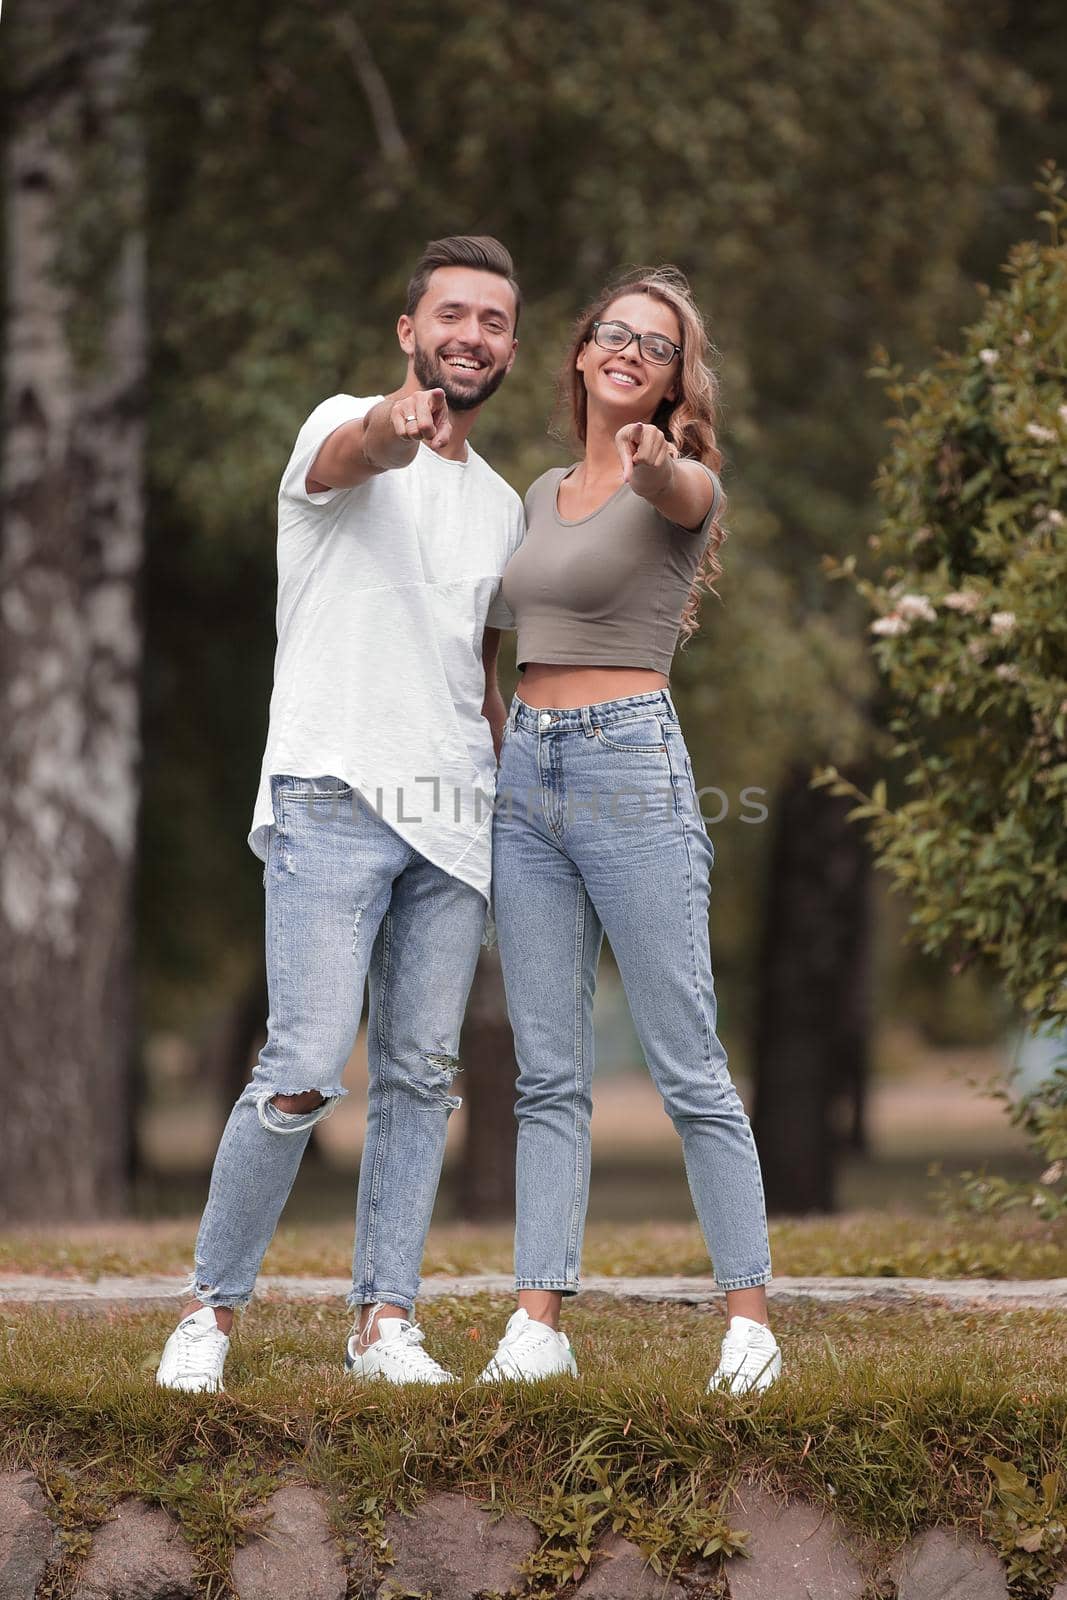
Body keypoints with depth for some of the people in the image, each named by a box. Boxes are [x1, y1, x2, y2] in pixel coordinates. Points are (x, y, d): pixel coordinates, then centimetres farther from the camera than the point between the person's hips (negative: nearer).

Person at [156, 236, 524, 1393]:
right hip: (333, 805, -6)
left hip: (455, 821, 6)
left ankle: (385, 1319, 9)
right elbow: (354, 455, -28)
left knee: (421, 1075, 4)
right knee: (305, 1073, -13)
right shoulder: (345, 427, -1)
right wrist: (397, 426, -52)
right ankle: (210, 1308, 0)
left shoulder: (501, 507, 19)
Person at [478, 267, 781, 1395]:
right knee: (549, 1076, 4)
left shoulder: (683, 484, -4)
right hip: (527, 773, 7)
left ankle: (750, 1322, -1)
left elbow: (683, 493, -30)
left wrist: (655, 458, -53)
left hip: (631, 767, -7)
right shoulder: (544, 492, 16)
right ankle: (539, 1324, 3)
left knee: (689, 1070, -6)